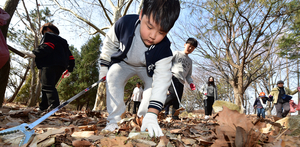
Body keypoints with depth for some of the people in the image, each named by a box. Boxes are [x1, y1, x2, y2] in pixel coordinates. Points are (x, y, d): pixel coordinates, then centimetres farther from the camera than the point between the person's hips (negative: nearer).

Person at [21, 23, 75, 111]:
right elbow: (70, 57, 28)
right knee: (48, 86, 14)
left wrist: (34, 53, -24)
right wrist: (69, 70, 32)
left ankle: (54, 106, -32)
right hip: (61, 66, 9)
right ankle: (43, 107, 15)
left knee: (47, 86, -17)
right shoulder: (63, 41, 33)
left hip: (50, 65, -9)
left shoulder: (49, 35, 10)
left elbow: (47, 47, -14)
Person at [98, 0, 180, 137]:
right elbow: (110, 42, -13)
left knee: (153, 82, -22)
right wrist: (104, 66, -7)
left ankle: (144, 117, 0)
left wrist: (152, 115, -50)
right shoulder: (124, 23, -35)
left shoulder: (164, 50, -37)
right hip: (124, 62, 0)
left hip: (147, 67, 0)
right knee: (113, 78, -22)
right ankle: (113, 121, -11)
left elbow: (162, 80, -42)